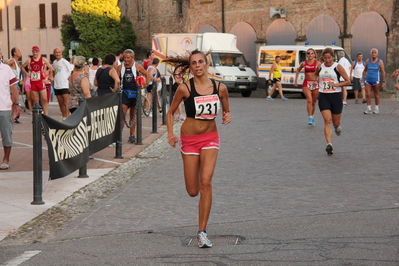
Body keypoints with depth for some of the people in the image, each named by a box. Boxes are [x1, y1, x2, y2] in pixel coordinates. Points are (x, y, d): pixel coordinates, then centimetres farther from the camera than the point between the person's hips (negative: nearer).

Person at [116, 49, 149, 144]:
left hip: (134, 93, 1)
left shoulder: (137, 67, 1)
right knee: (122, 114, -13)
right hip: (124, 92, -1)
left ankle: (132, 136, 19)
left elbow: (147, 75, 11)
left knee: (133, 115, 10)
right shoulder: (120, 67, 2)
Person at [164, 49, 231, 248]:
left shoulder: (220, 88, -2)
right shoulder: (185, 88, -9)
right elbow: (171, 112, 3)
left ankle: (202, 232, -11)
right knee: (193, 191, 0)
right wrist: (170, 133, -10)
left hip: (210, 137, 1)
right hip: (189, 138, -1)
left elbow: (226, 111, 13)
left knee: (206, 181, -18)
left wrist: (228, 116, -10)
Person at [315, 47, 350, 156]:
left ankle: (337, 126, 48)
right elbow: (316, 75, 30)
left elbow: (348, 81, -3)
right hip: (323, 96, 1)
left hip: (336, 96, -1)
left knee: (336, 122, 9)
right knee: (327, 120, -13)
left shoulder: (338, 67, -4)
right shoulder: (320, 67, 6)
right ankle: (329, 144, -20)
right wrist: (316, 80, 11)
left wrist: (336, 84, -15)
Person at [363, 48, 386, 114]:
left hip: (375, 80, -3)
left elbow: (383, 72, -2)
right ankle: (368, 108, -1)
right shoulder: (367, 61, 7)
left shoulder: (380, 62, -2)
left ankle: (377, 108, 19)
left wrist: (383, 82, -6)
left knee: (376, 95, 6)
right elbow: (365, 70, 16)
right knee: (368, 95, -5)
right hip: (368, 80, 3)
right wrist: (363, 78, 10)